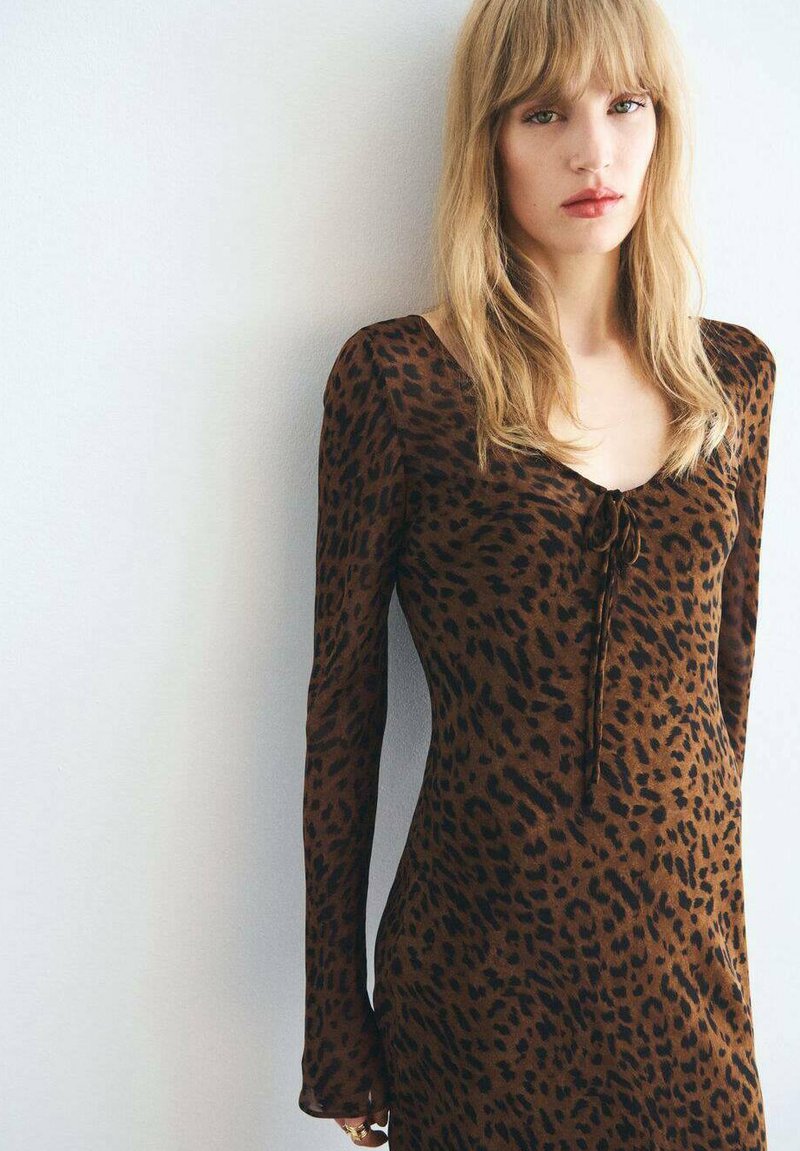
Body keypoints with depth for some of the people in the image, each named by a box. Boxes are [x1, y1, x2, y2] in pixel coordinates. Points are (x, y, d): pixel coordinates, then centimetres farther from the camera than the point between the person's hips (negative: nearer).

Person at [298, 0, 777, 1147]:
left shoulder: (733, 373, 4)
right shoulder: (397, 376, -8)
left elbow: (729, 666, 10)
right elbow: (344, 703, -5)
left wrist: (720, 920, 13)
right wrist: (340, 1036, -2)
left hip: (688, 947, 4)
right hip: (483, 960, -3)